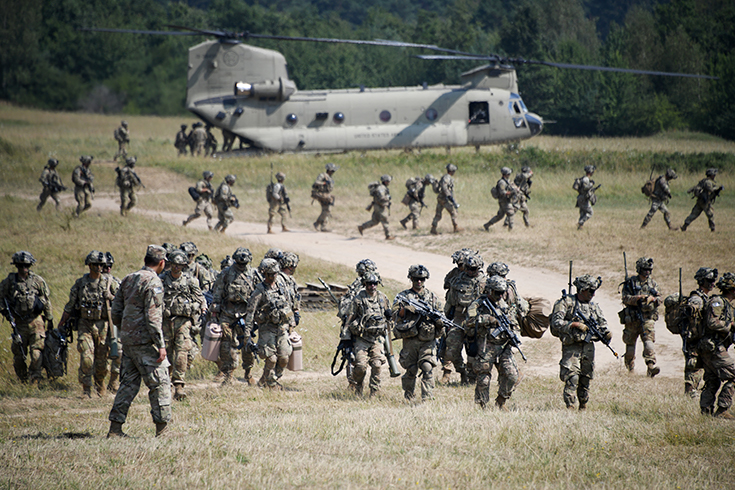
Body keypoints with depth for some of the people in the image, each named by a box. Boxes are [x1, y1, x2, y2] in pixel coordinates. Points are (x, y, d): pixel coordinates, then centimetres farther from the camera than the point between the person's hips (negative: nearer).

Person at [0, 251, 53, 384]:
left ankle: (35, 378, -8)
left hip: (36, 322, -1)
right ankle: (23, 381, 18)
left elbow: (47, 301, 7)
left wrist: (50, 319, 9)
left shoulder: (37, 280, 0)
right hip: (19, 323, 1)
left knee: (37, 353, -11)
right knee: (19, 354, 5)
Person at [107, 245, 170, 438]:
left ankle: (115, 428, 9)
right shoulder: (153, 282, -13)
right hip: (145, 341, -8)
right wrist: (161, 345, -17)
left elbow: (116, 312, 15)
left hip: (128, 340, 8)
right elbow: (152, 317, -19)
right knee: (160, 383, 0)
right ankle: (162, 428, 0)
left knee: (129, 383, 12)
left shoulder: (128, 279, 12)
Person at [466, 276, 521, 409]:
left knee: (513, 376, -6)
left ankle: (501, 402, 12)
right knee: (483, 379, -3)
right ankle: (482, 407, 10)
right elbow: (470, 321, -14)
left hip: (504, 347, 4)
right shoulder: (479, 304, 0)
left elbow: (515, 326, 20)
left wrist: (513, 335, -1)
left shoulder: (505, 306, 15)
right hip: (486, 347, -4)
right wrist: (488, 319, -21)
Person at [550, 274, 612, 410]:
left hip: (588, 347, 5)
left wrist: (606, 333, -5)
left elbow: (602, 323, 17)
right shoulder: (566, 302, -4)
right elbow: (556, 322, -11)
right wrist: (575, 324, -19)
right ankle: (570, 408, -13)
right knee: (572, 378, -14)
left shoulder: (593, 307, 13)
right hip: (571, 347, -5)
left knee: (586, 380, 10)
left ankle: (583, 408, 23)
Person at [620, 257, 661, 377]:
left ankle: (651, 366, -27)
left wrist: (653, 299, -12)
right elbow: (625, 298, -8)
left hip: (648, 318, 1)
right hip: (633, 318, -1)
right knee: (630, 343, 8)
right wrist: (638, 298, -22)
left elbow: (660, 298, 11)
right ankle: (630, 370, 22)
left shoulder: (652, 283, 11)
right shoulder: (631, 282, 1)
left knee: (649, 341, -17)